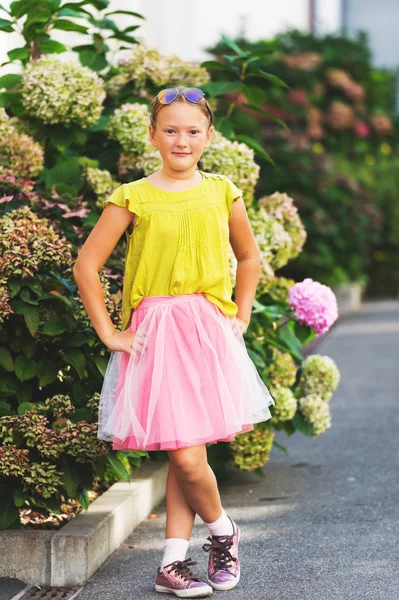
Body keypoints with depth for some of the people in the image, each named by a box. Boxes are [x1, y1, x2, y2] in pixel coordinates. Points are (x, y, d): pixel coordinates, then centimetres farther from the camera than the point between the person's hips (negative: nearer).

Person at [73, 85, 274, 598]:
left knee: (186, 456, -4)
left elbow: (249, 257, 23)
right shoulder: (133, 198, 0)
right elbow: (86, 265, 2)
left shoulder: (221, 192, 8)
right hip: (155, 334, -1)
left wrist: (240, 317, 14)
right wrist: (108, 333, 0)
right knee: (185, 456, -7)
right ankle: (223, 531, 19)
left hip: (211, 330, 2)